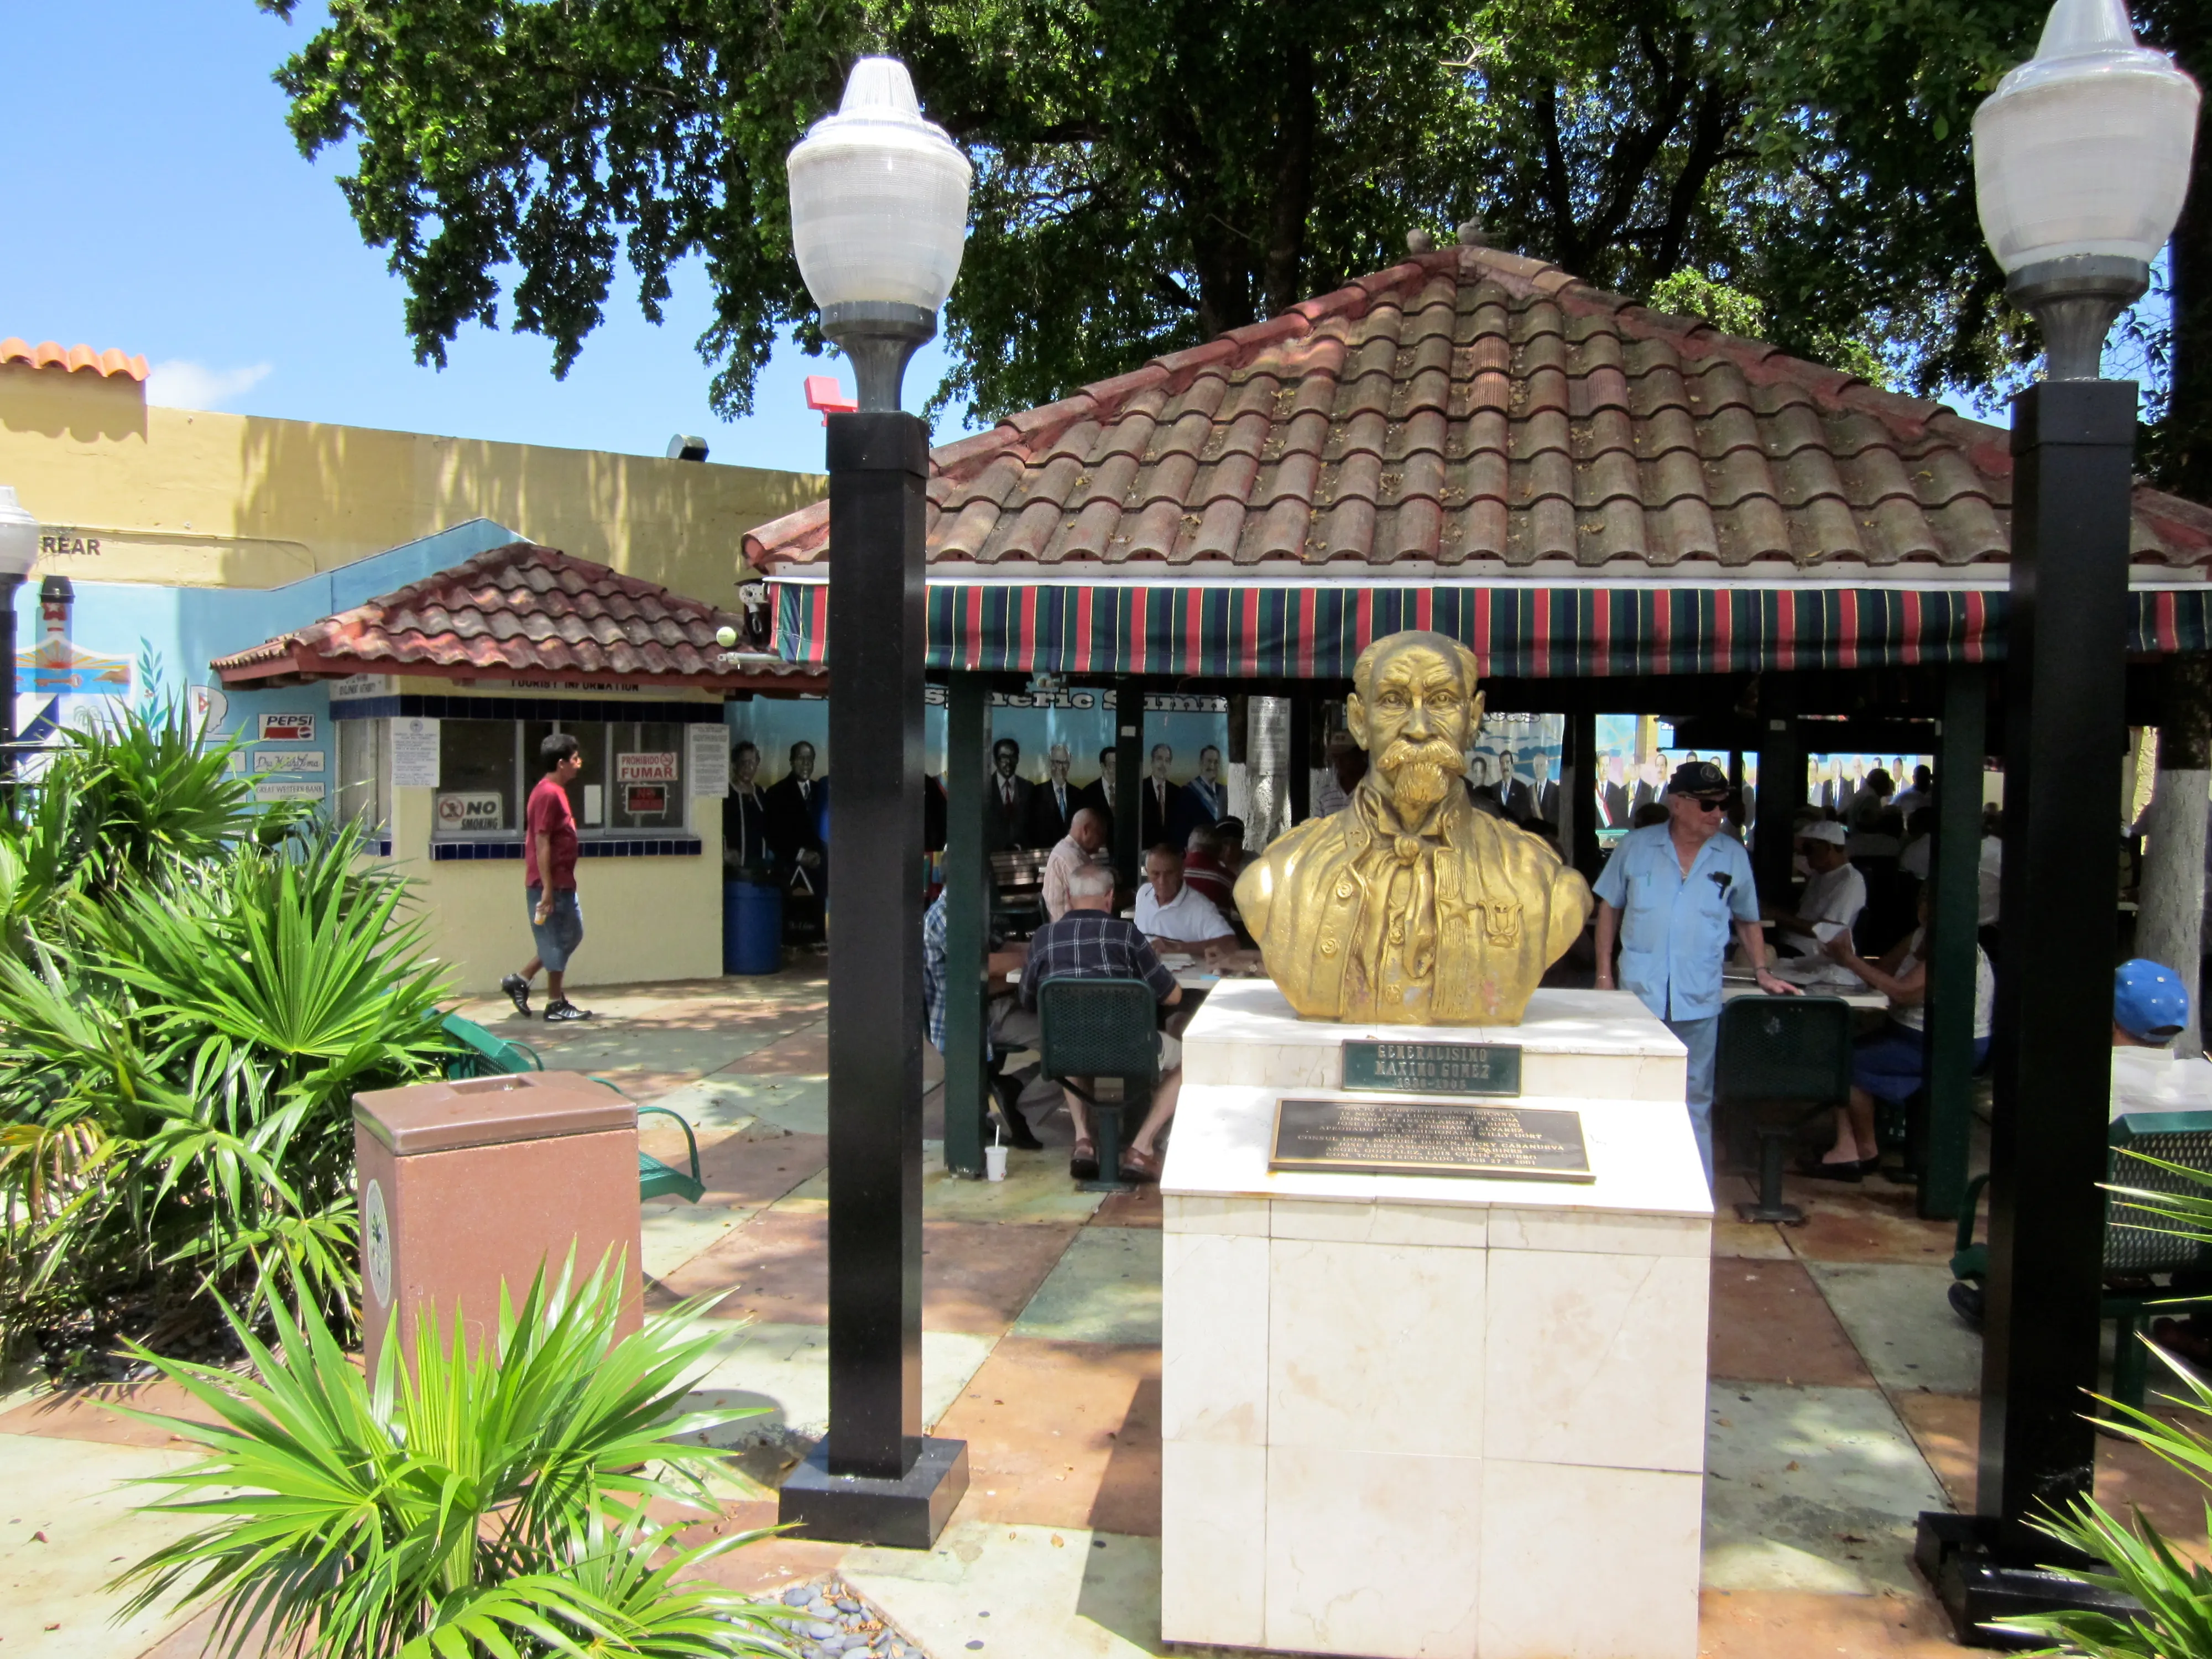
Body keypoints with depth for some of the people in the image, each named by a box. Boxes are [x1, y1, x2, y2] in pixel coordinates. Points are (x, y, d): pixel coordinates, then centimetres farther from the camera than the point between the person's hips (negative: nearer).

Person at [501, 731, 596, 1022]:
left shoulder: (555, 791, 14)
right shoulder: (549, 794, -17)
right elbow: (541, 842, -21)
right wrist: (547, 888, -22)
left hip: (562, 882, 10)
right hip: (550, 884, -10)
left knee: (571, 935, 17)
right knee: (557, 943, 0)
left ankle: (520, 981, 22)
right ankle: (556, 1005, 10)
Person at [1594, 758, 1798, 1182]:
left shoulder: (1733, 857, 3)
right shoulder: (1636, 847, 0)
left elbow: (1747, 920, 15)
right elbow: (1610, 908, 8)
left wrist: (1762, 973, 3)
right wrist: (1604, 975, 3)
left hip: (1699, 1002, 1)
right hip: (1638, 994, 0)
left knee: (1695, 1100, 7)